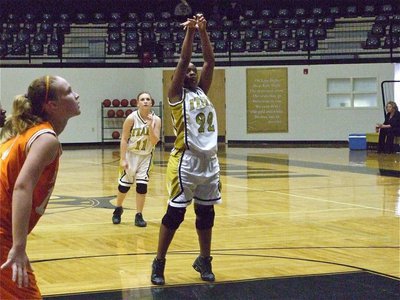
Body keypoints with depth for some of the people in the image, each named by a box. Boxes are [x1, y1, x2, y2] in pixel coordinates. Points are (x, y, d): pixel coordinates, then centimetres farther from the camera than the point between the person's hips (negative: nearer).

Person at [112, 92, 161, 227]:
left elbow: (154, 142, -15)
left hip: (146, 156, 2)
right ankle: (118, 209, 32)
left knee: (142, 184, -6)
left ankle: (139, 215, 5)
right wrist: (123, 159, -17)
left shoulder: (156, 120, -10)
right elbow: (124, 139, -13)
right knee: (124, 184, 7)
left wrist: (150, 125, -27)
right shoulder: (131, 118, -17)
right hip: (131, 154, -1)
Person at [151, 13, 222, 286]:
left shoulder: (202, 91, 14)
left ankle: (204, 260, 25)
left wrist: (204, 31, 0)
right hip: (186, 161, -6)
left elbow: (210, 61, 7)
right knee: (175, 213, -3)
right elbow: (183, 61, -12)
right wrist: (190, 32, -13)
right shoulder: (177, 94, -2)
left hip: (209, 160, 6)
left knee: (206, 212, 12)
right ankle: (159, 264, 6)